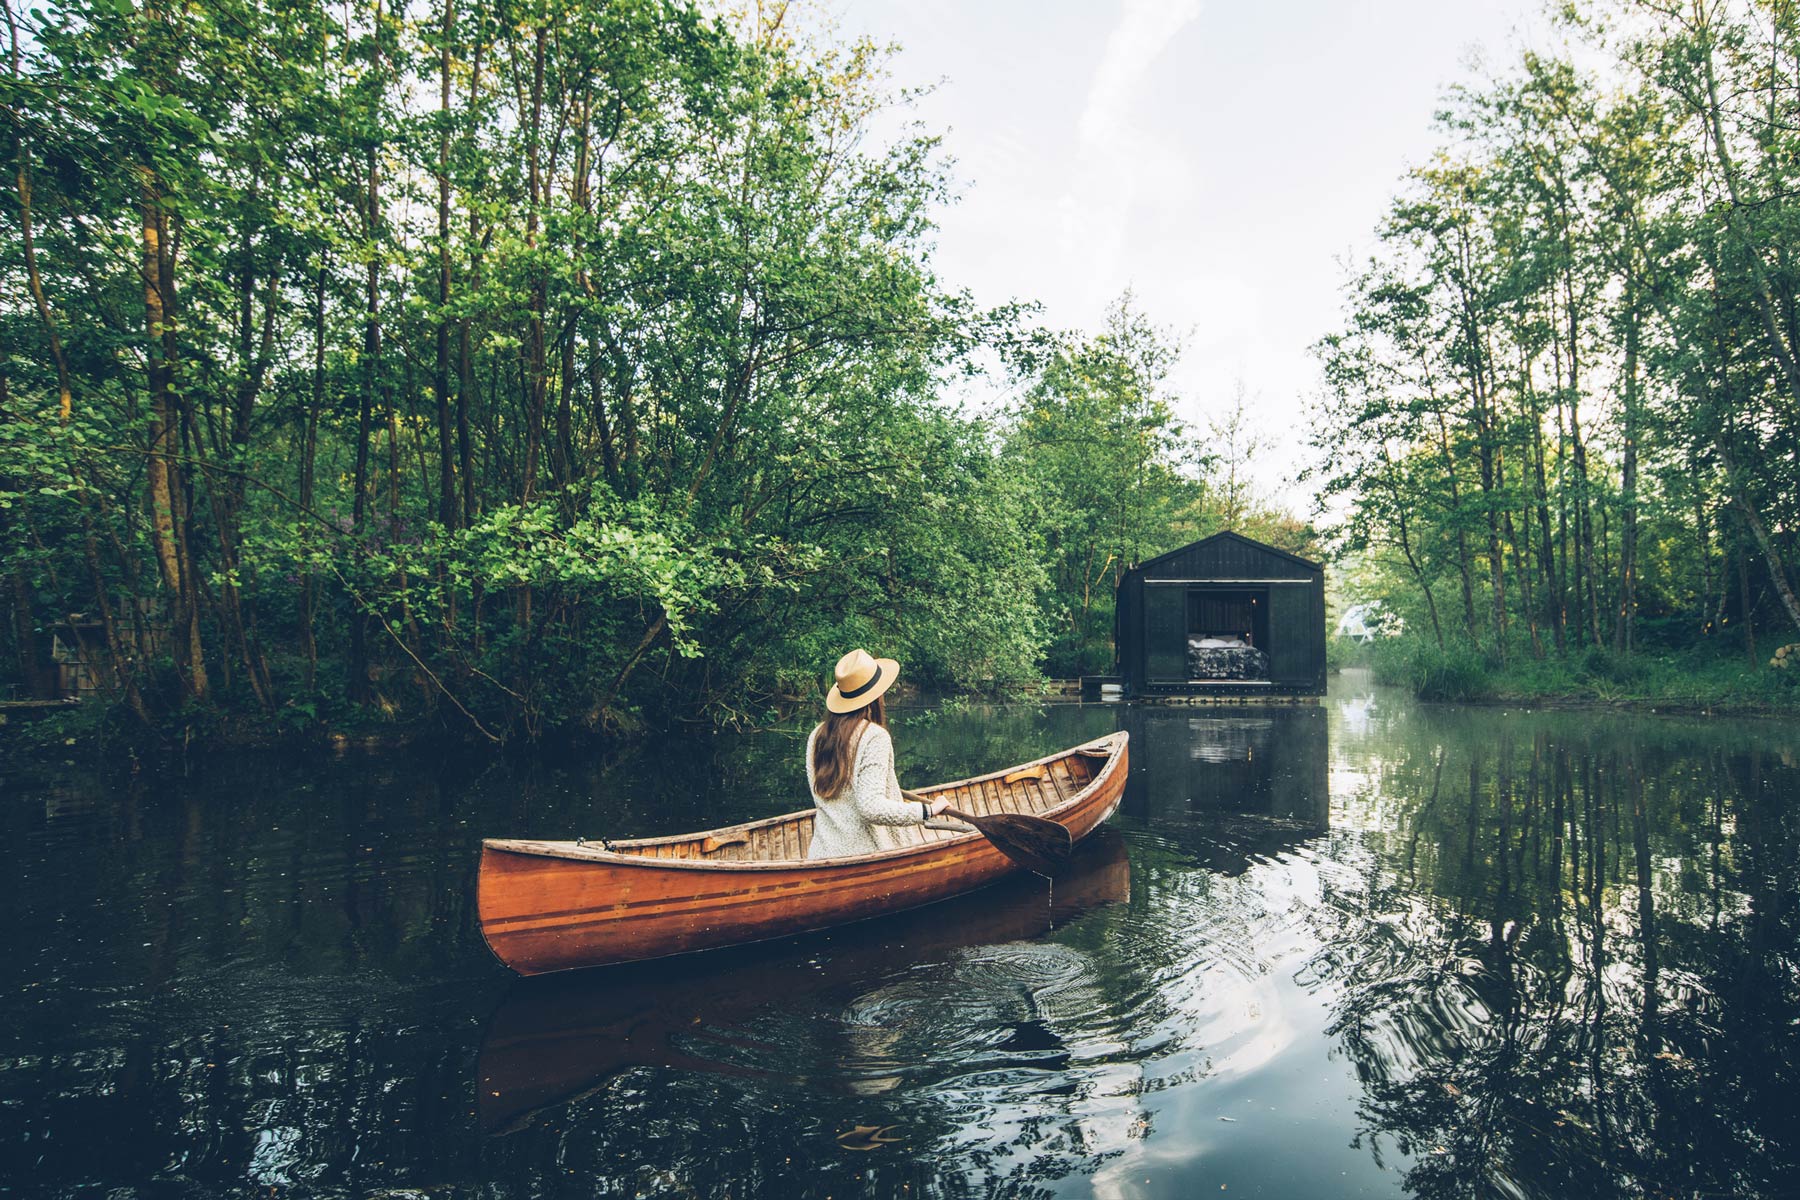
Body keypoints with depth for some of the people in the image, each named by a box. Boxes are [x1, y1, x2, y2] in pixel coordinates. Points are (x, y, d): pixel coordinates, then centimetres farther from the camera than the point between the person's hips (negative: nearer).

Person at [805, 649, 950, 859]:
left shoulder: (817, 736, 7)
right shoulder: (874, 736, -12)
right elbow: (872, 808, -20)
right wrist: (928, 809, -12)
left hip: (821, 853, 6)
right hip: (864, 857, -6)